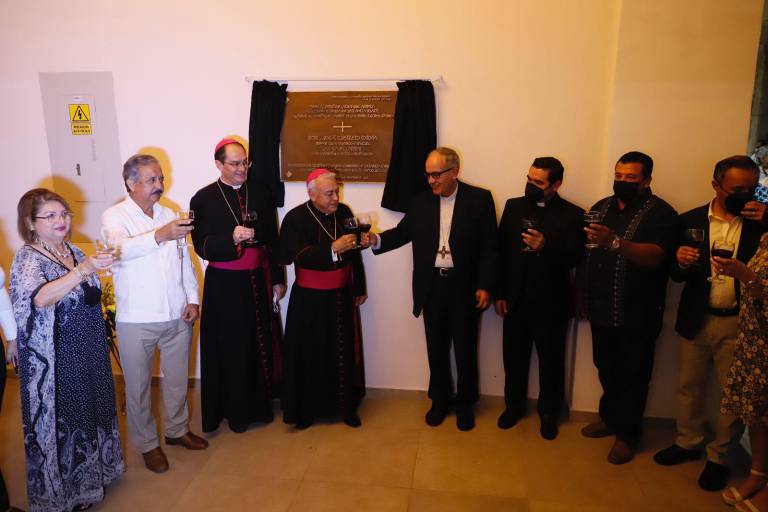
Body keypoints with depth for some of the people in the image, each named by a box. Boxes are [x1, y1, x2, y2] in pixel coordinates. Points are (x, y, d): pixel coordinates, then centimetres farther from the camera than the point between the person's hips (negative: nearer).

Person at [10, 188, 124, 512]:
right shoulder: (28, 259, -17)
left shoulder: (73, 251, 4)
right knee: (61, 420, 9)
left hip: (90, 352, 7)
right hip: (57, 361, -7)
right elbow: (40, 298, -39)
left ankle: (92, 473, 42)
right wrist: (82, 271, -50)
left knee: (91, 410, 20)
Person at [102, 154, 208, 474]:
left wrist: (192, 299, 3)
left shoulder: (169, 214, 9)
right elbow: (122, 249, -28)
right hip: (136, 320, -4)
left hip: (177, 316, 5)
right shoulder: (115, 216, -6)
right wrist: (160, 236, -44)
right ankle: (147, 444, 28)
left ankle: (177, 429, 38)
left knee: (177, 379, 17)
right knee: (138, 386, 10)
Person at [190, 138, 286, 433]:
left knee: (261, 343, 10)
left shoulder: (261, 194, 5)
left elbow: (273, 240, 7)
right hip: (224, 285, -3)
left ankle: (260, 403, 30)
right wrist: (231, 238, -28)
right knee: (231, 348, 5)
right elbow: (202, 247, -10)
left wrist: (278, 279, 6)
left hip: (258, 280, 3)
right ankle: (235, 409, 23)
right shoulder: (204, 199, -3)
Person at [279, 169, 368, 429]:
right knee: (310, 354, 6)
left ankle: (346, 405, 27)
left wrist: (359, 288, 14)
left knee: (344, 351, 10)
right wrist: (332, 249, -34)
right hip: (310, 300, -3)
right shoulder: (295, 218, -11)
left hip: (342, 296, 4)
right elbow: (292, 255, -26)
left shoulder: (344, 212, 1)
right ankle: (306, 409, 24)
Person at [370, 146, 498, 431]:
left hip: (465, 287, -2)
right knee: (436, 348, 14)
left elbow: (490, 246, -7)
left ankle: (465, 404, 30)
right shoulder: (420, 201, 4)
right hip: (432, 286, 3)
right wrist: (377, 240, -15)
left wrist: (485, 286, -11)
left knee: (465, 349, 10)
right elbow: (403, 232, 5)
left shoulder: (479, 199, -6)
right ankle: (440, 400, 32)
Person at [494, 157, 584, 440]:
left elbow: (574, 258, -12)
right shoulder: (514, 206, 3)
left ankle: (549, 412, 33)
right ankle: (514, 405, 35)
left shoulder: (573, 215, -5)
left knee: (551, 361, 12)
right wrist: (499, 293, -2)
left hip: (551, 303, -2)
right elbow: (500, 250, 1)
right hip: (515, 299, 2)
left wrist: (545, 246, -30)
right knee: (514, 357, 14)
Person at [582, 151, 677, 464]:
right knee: (606, 368, 18)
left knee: (633, 375, 7)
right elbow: (587, 249, 12)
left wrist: (614, 242, -41)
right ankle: (610, 417, 37)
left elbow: (654, 256, -25)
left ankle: (627, 433, 24)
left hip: (637, 313, -5)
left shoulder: (660, 213, -9)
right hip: (602, 309, 5)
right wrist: (586, 296, 3)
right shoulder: (602, 207, 9)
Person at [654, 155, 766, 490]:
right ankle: (688, 443, 36)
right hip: (696, 320, 2)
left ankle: (719, 457, 29)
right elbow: (677, 275, 1)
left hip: (740, 324, -1)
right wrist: (681, 261, -21)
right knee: (689, 387, 16)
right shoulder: (690, 221, 1)